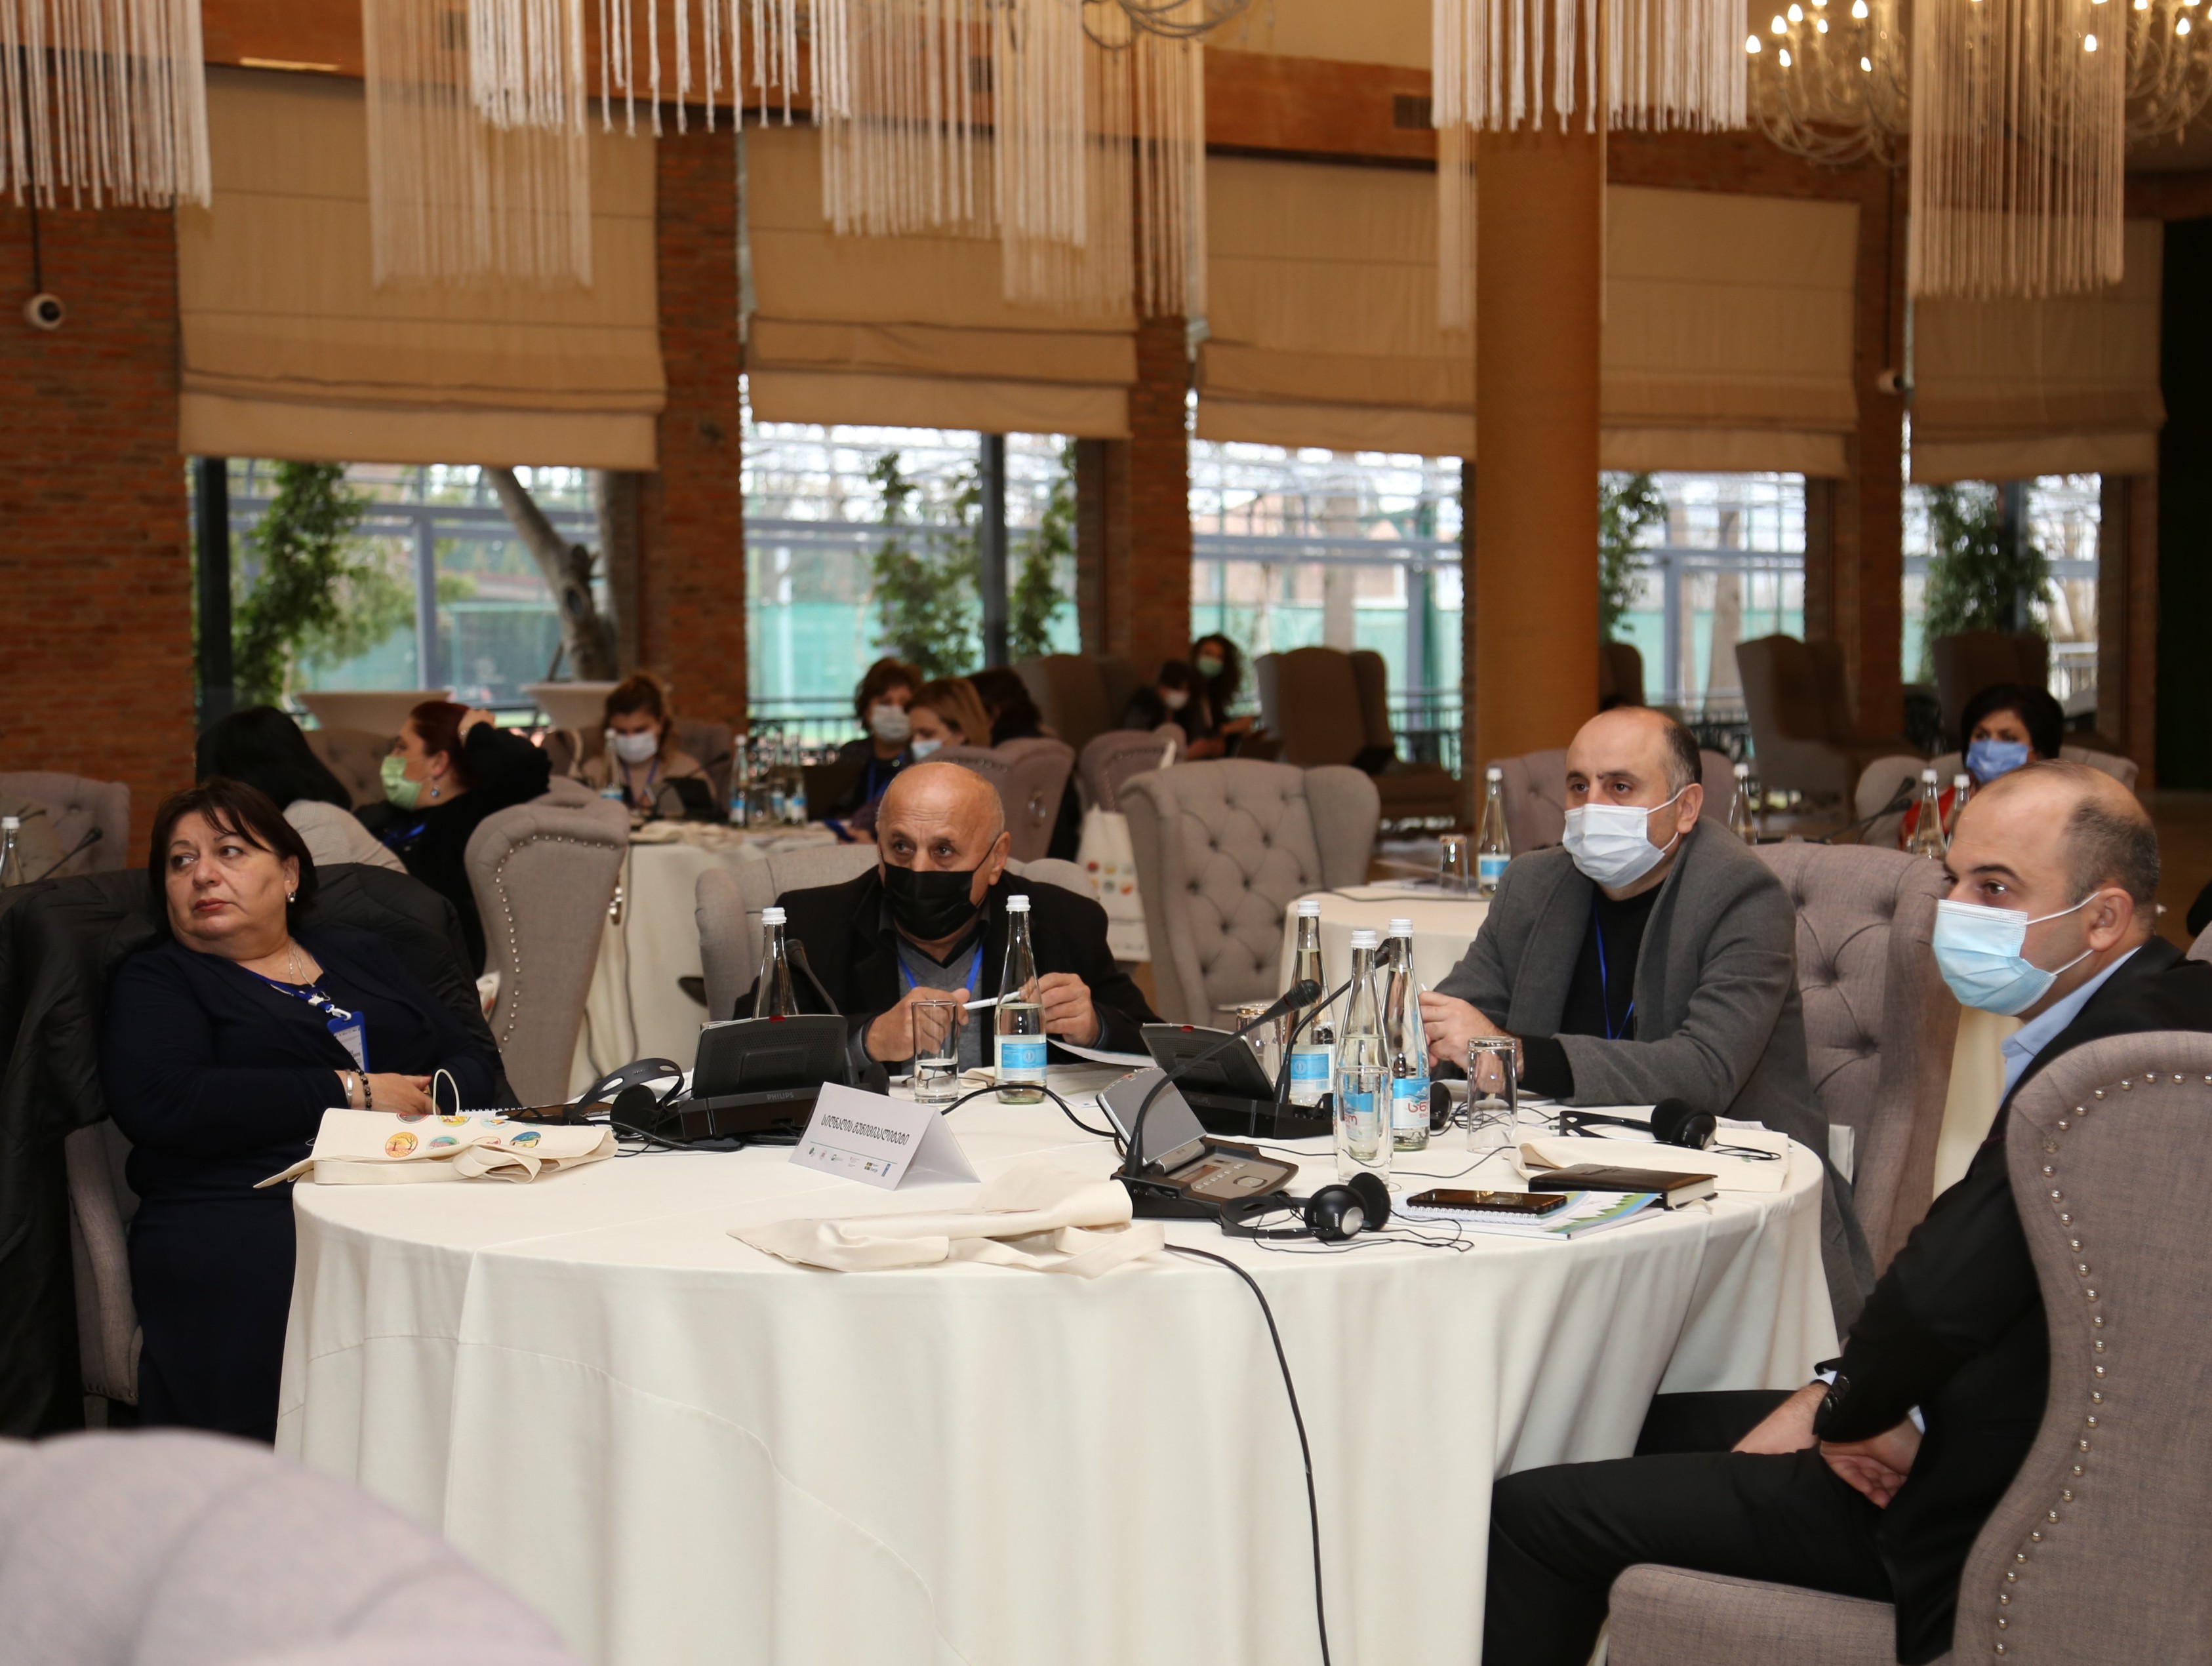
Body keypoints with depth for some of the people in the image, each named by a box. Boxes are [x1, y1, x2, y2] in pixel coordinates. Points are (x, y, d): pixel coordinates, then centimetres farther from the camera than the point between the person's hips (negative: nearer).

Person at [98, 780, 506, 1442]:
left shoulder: (359, 955, 27)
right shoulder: (155, 981, 14)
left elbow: (476, 1063, 22)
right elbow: (162, 1102, -6)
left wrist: (430, 1098, -3)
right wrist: (352, 1092, -6)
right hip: (241, 1209, -4)